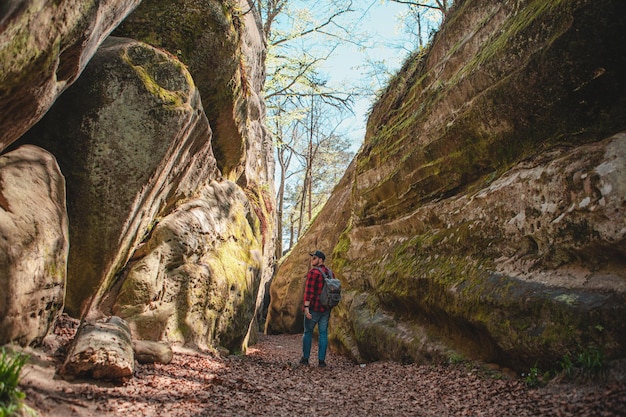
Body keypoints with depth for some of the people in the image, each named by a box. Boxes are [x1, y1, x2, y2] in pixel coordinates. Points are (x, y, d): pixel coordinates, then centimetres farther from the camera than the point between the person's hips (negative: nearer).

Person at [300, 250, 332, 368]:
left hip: (313, 308, -5)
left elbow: (309, 290, -20)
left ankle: (305, 358, 16)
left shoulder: (313, 272, -13)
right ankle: (321, 360, 8)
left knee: (308, 332, 10)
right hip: (326, 309, 5)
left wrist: (306, 307, -22)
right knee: (323, 333, 8)